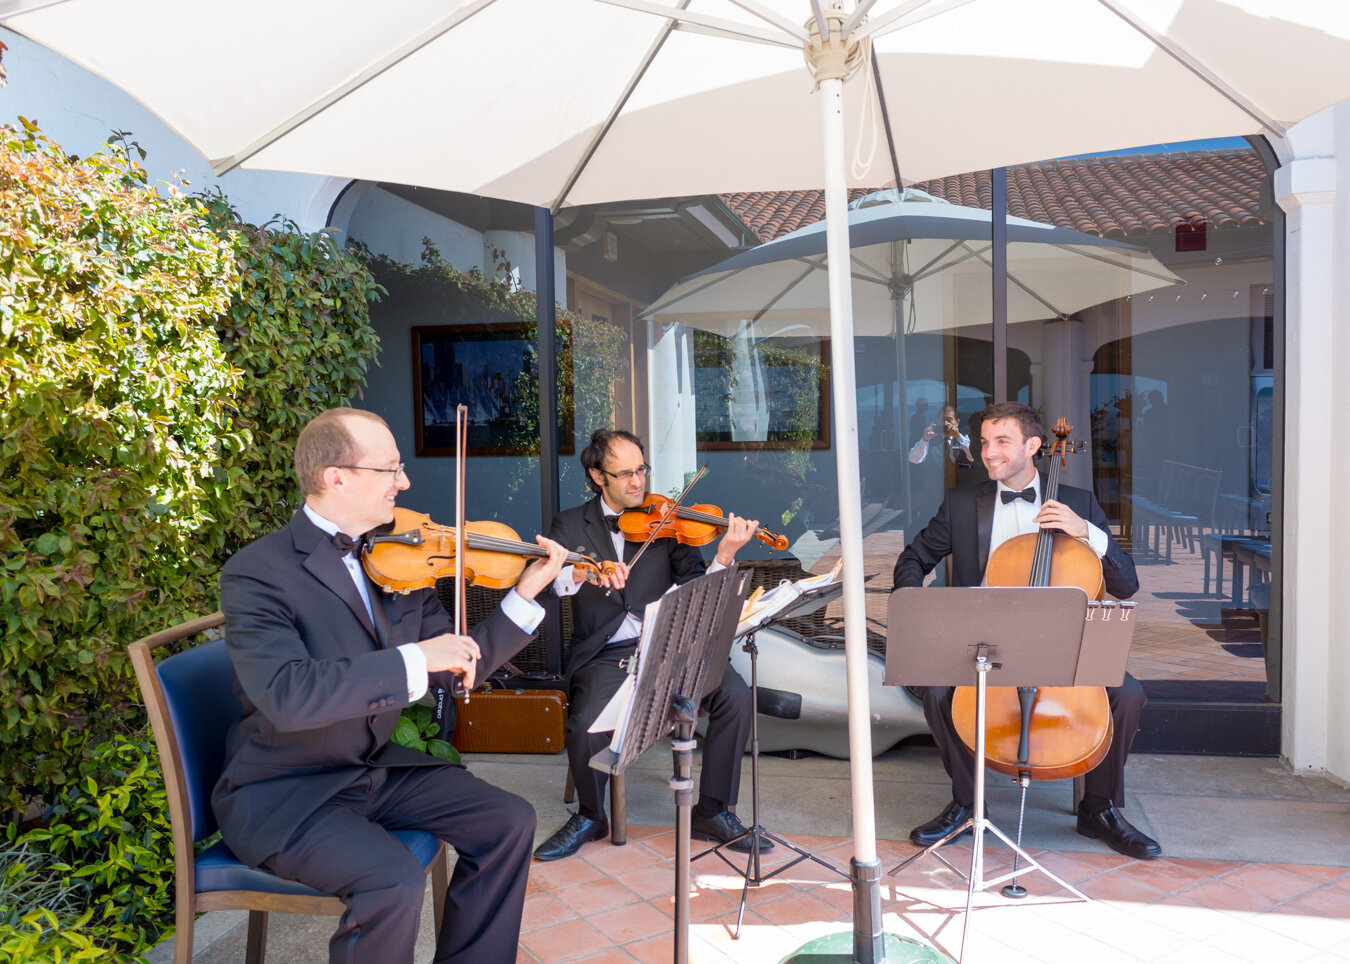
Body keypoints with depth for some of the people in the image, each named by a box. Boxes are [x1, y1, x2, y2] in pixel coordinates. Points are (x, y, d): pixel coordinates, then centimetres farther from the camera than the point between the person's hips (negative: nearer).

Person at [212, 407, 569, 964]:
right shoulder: (258, 572, -19)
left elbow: (455, 668, 1)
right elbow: (285, 695, -34)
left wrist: (526, 594, -9)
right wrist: (413, 659, -35)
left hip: (372, 768, 7)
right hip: (280, 793, -7)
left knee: (509, 822, -2)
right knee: (395, 882, -28)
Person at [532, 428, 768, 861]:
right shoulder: (571, 525, 9)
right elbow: (549, 581, -7)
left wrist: (724, 556, -19)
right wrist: (583, 571, -28)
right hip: (605, 654, -1)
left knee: (735, 695, -23)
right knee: (586, 726, -29)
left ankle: (713, 811, 0)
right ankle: (590, 817, 5)